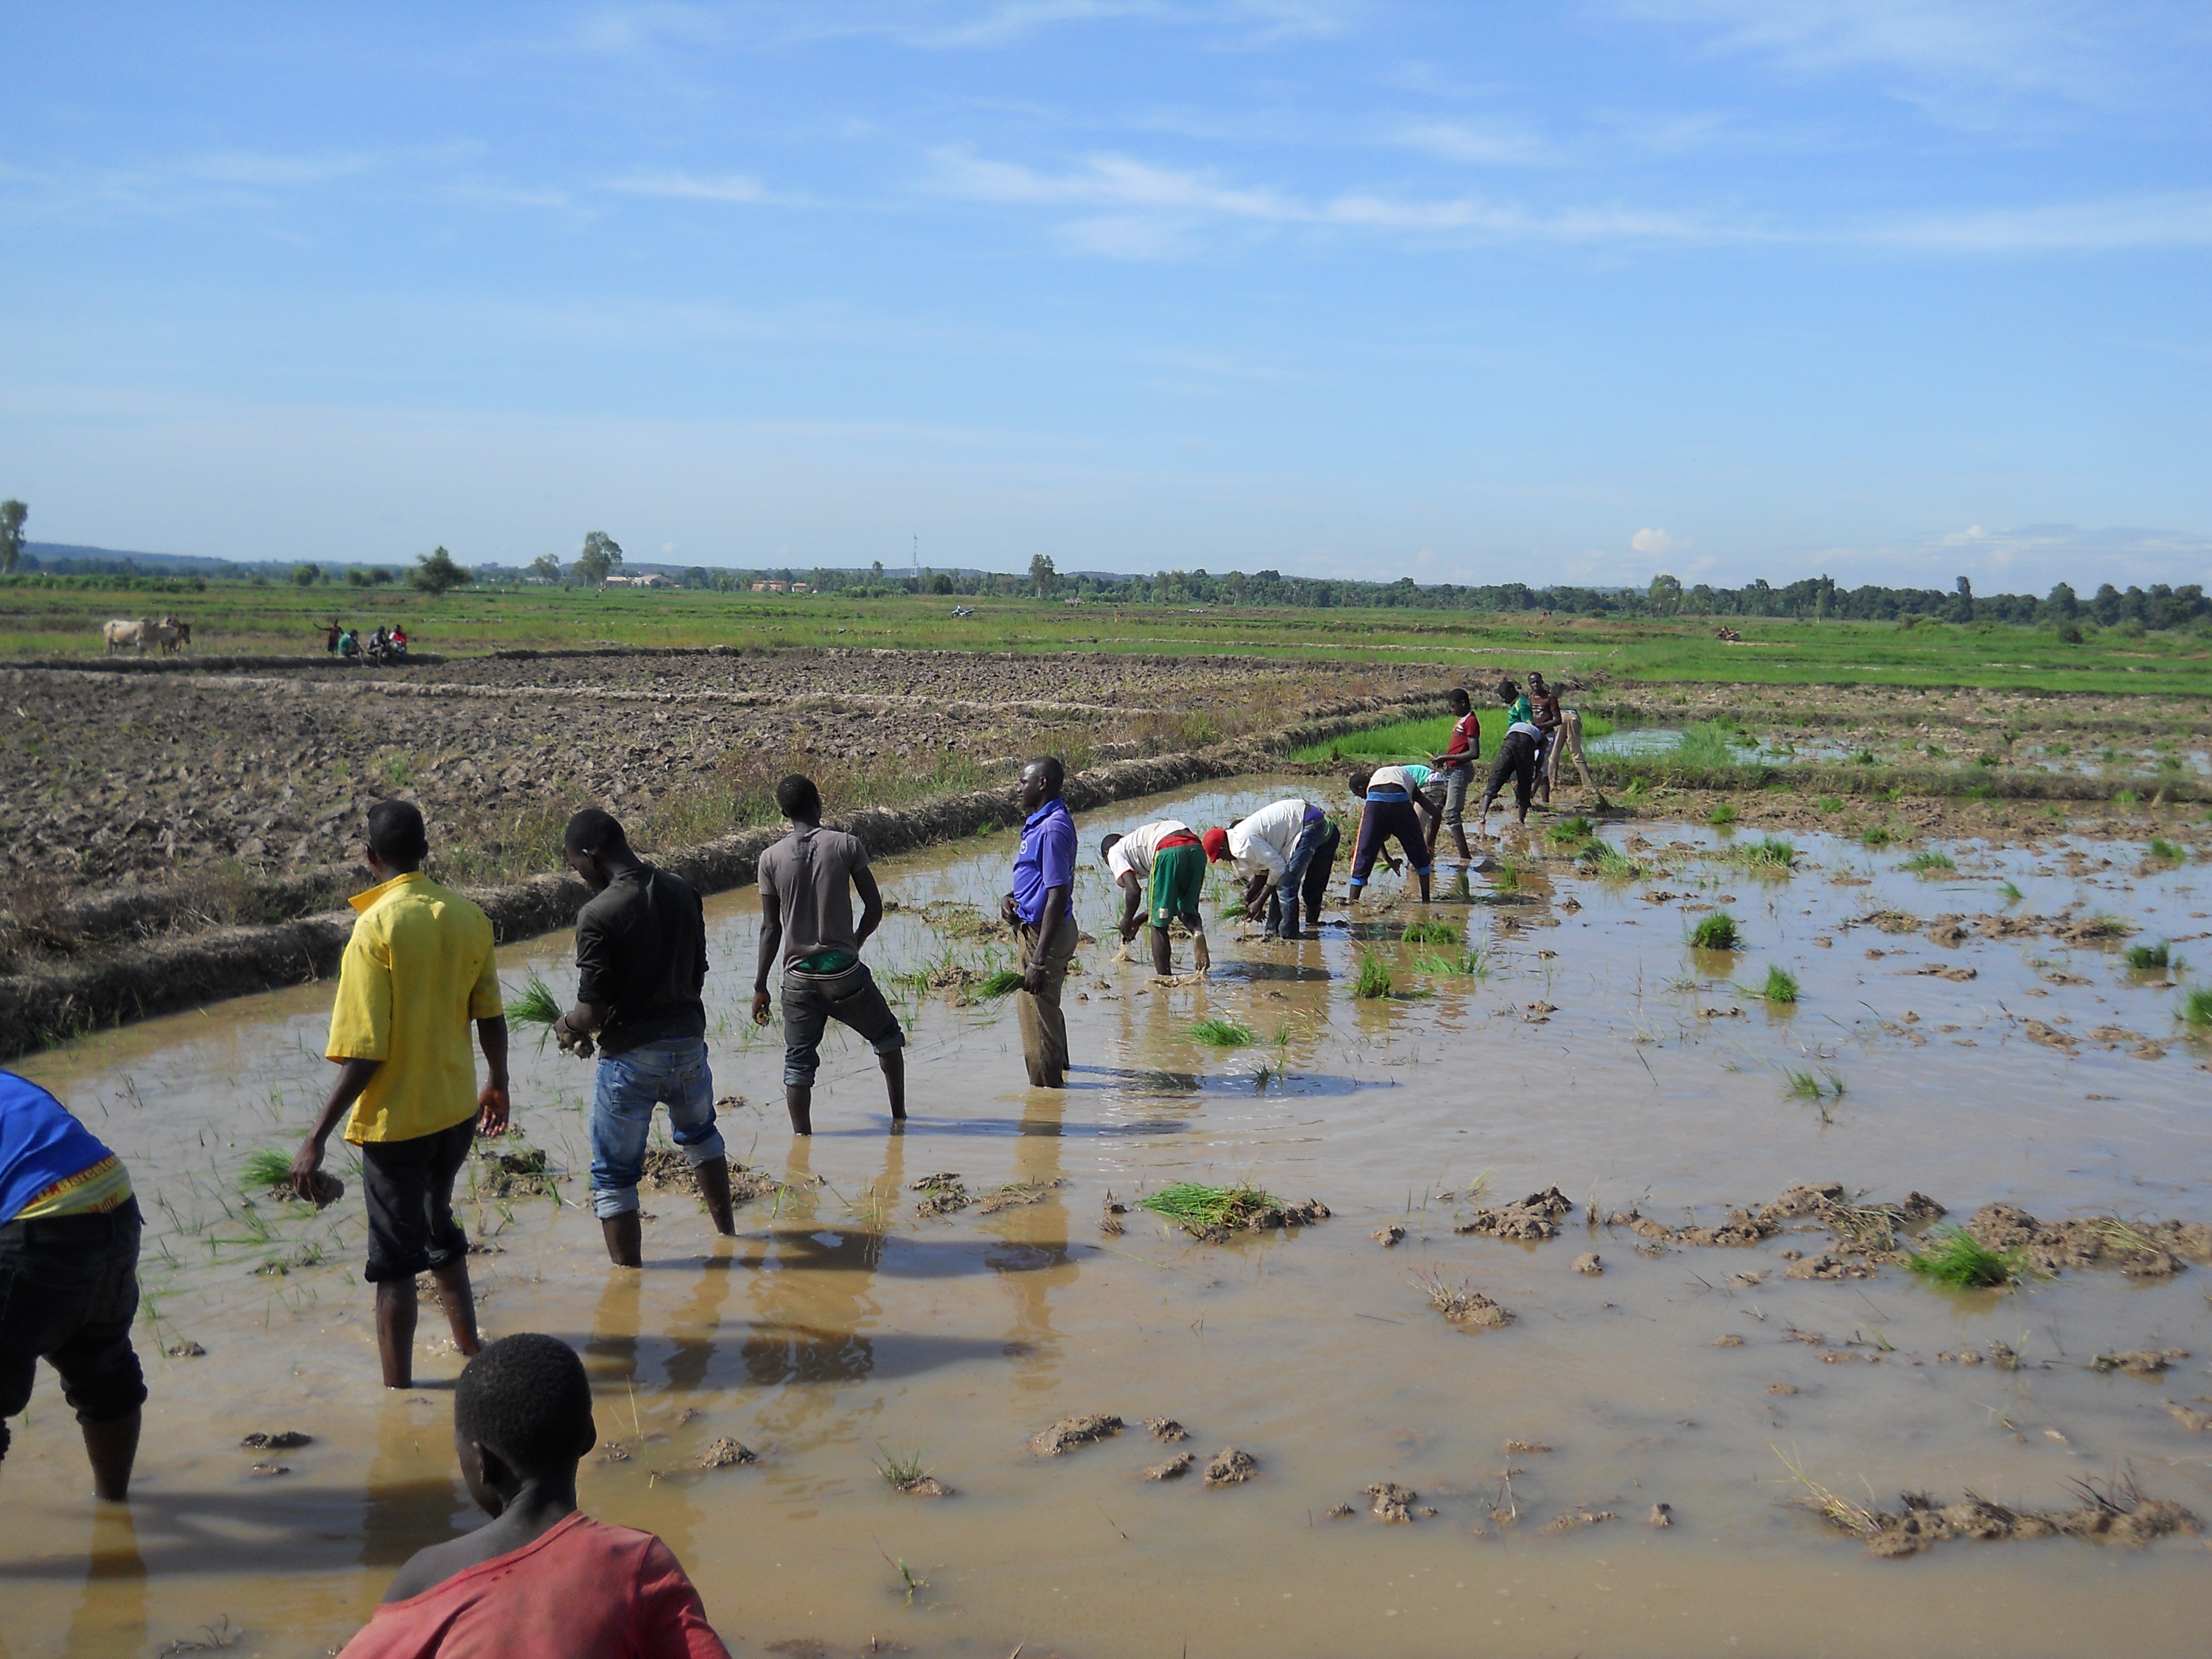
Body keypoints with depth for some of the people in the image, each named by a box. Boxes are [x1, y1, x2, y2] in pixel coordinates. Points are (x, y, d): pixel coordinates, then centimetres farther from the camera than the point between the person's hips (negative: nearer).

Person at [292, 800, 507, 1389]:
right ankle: (469, 1346, 38)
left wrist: (316, 1140, -18)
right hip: (456, 1110, 6)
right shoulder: (468, 916, -3)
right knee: (439, 1230, 26)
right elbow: (491, 1017, 5)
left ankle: (398, 1389, 15)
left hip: (395, 1119, -6)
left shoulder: (377, 927, -20)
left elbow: (363, 1054, -22)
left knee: (395, 1262, 7)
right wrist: (498, 1086, 23)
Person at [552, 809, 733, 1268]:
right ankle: (726, 1231, 47)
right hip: (688, 1041, 7)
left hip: (630, 1057, -6)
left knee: (613, 1177, 8)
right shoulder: (682, 893, 1)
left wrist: (567, 1027, 2)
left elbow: (594, 1010, -19)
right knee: (699, 1133, 33)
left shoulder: (597, 915, -19)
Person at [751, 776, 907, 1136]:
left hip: (799, 978, 1)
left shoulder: (771, 858, -2)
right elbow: (875, 908, -3)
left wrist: (760, 986, 7)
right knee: (888, 1038, 20)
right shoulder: (846, 845, -5)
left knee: (798, 1063, 10)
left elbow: (771, 928, 0)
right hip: (844, 972, -1)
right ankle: (899, 1117, 23)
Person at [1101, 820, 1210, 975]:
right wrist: (1139, 920, 44)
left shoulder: (1114, 852, 22)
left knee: (1158, 923, 9)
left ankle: (1164, 978, 11)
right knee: (1187, 909, 26)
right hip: (1197, 849, 7)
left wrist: (1127, 921, 19)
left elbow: (1133, 891, 4)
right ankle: (1197, 930, -7)